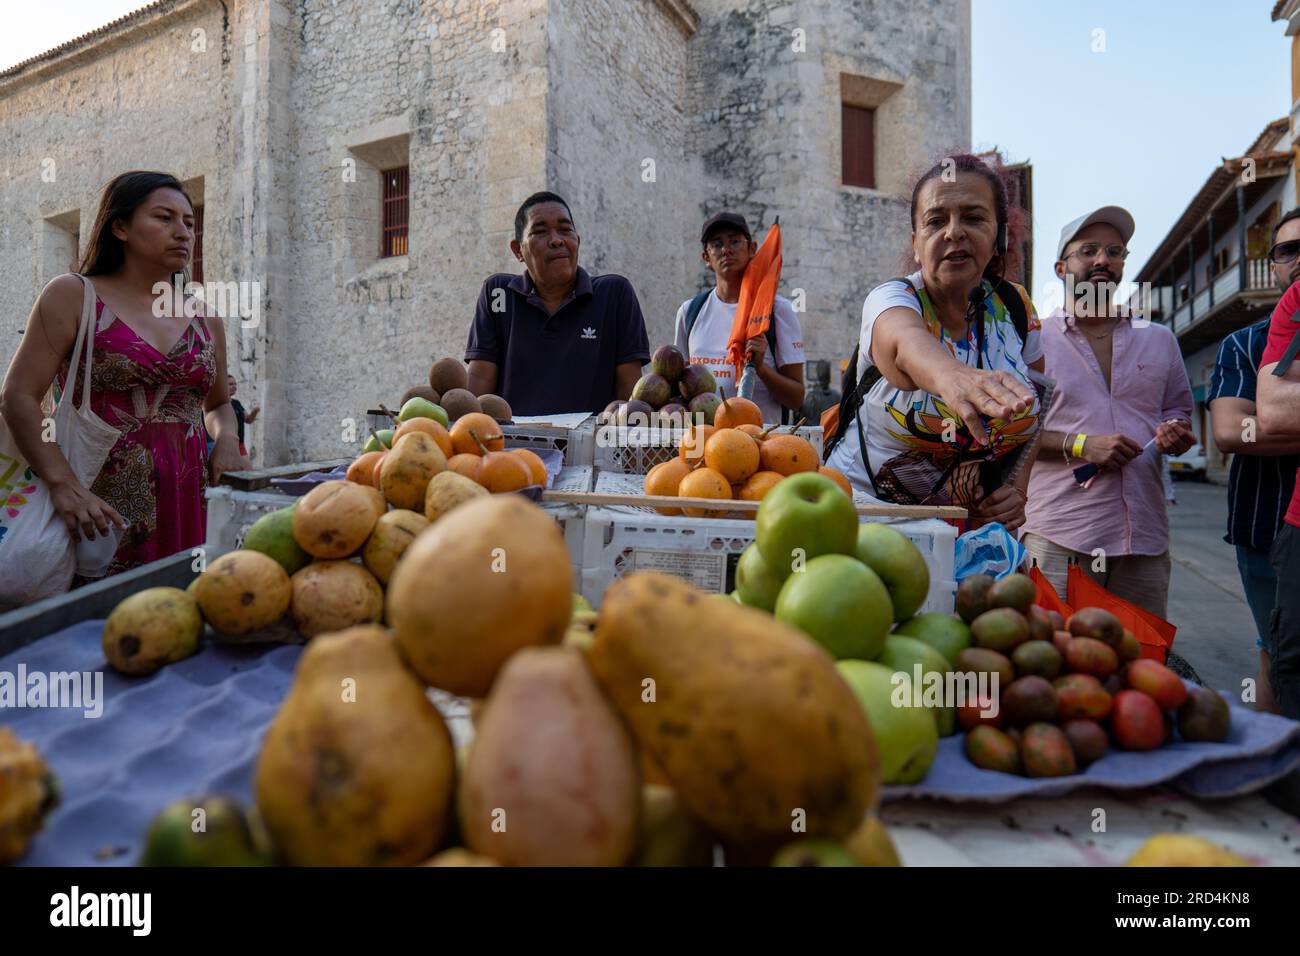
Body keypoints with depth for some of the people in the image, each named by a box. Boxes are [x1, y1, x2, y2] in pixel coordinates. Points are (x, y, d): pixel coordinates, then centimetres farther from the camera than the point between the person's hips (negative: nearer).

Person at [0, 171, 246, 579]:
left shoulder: (205, 320, 13)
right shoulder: (72, 296, 3)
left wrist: (226, 439, 2)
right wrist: (63, 484, -18)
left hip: (187, 504, 4)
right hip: (102, 505, -3)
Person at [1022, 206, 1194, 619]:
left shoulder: (1160, 340, 17)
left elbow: (1179, 410, 26)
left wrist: (1176, 432, 2)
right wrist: (1079, 445, -13)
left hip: (1145, 537, 5)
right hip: (1059, 538, -4)